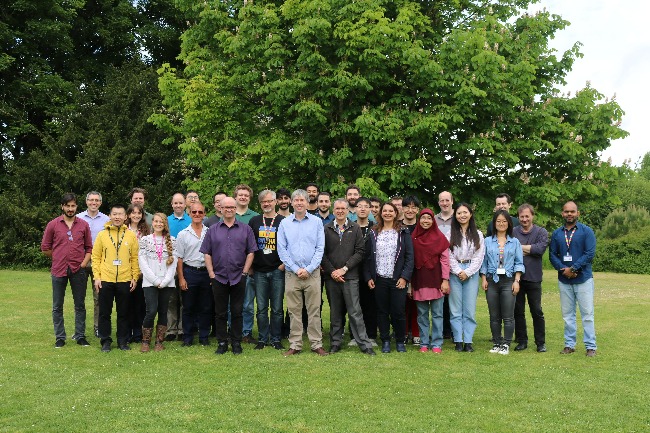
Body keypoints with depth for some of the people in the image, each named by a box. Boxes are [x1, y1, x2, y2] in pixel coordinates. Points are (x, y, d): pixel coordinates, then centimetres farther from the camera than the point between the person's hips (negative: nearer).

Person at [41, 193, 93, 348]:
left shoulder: (84, 225, 4)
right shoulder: (53, 225, 1)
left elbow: (89, 248, 7)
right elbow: (45, 248, 7)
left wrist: (83, 264, -4)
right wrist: (60, 259, 7)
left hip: (78, 271, 0)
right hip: (59, 271, 0)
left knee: (80, 305, 7)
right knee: (57, 306, 6)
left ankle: (80, 336, 16)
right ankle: (60, 337, 16)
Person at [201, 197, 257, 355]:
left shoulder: (245, 229, 4)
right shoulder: (213, 230, 7)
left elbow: (251, 252, 3)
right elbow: (207, 253, 6)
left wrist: (244, 272, -4)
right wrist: (211, 273, -2)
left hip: (238, 277, -1)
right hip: (219, 277, 1)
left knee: (237, 312, 5)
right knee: (221, 313, 7)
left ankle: (236, 343, 14)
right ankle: (222, 343, 16)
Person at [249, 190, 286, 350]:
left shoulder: (283, 221, 2)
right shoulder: (254, 221, 9)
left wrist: (284, 263, -6)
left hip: (277, 270, -2)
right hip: (259, 271, 2)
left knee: (277, 308, 3)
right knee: (261, 308, 6)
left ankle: (276, 339, 13)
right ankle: (262, 339, 15)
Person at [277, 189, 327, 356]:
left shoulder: (316, 222, 3)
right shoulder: (284, 223, 5)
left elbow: (320, 248, -1)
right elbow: (281, 250, 1)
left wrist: (308, 269, -9)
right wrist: (296, 269, -7)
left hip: (312, 273, -1)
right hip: (291, 274, 1)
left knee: (314, 310, 2)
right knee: (294, 311, 6)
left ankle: (316, 344, 10)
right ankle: (295, 345, 13)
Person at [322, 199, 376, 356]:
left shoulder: (355, 229, 5)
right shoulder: (326, 229, 6)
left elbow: (359, 252, -1)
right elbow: (322, 253, 3)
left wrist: (344, 269, -9)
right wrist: (332, 271, -7)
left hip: (350, 277, -1)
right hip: (331, 277, 1)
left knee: (355, 312, -3)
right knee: (335, 312, 9)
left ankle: (364, 344, 2)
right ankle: (335, 343, 18)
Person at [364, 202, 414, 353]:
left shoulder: (403, 233, 4)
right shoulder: (373, 233, 9)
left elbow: (409, 257, 0)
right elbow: (367, 257, 8)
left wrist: (404, 277, -9)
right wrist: (368, 277, 0)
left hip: (398, 280, -2)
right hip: (379, 279, 2)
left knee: (398, 311, -1)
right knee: (382, 311, 7)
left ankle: (400, 341, 15)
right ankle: (385, 341, 18)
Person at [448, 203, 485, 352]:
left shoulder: (478, 235, 8)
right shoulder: (450, 233, 4)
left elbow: (479, 256, 2)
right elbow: (449, 255, -1)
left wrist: (467, 272, -7)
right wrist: (458, 271, -9)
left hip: (471, 274, 1)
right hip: (454, 273, -1)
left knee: (470, 309, 1)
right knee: (456, 309, 1)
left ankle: (468, 341, 6)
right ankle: (458, 341, 7)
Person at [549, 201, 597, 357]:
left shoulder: (587, 231, -2)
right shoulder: (556, 233, 8)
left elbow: (590, 254, -10)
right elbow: (552, 255, 5)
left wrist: (573, 269, -15)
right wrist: (563, 269, -12)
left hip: (583, 279, -3)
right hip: (564, 280, 4)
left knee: (587, 314, -1)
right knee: (567, 314, 9)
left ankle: (591, 346, 6)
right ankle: (569, 344, 18)